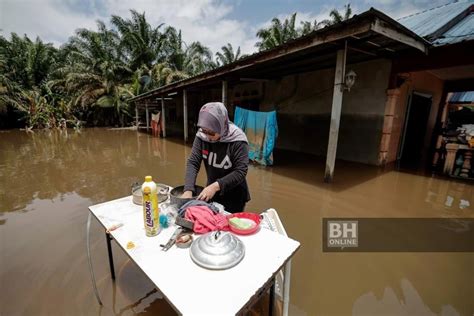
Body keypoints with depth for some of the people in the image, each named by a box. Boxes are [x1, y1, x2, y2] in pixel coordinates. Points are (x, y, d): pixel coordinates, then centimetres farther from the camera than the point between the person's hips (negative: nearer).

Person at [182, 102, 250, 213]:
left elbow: (241, 171, -24)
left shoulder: (237, 140, -23)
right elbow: (193, 162, -12)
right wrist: (188, 189, -24)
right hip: (211, 195, 4)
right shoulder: (201, 136, -11)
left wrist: (216, 186, -33)